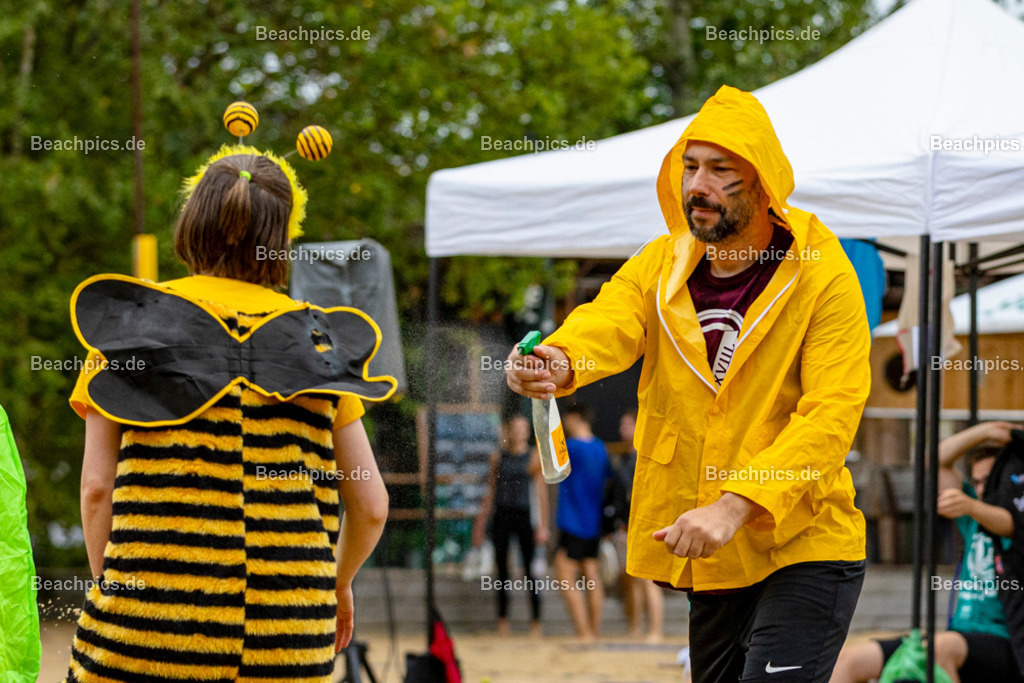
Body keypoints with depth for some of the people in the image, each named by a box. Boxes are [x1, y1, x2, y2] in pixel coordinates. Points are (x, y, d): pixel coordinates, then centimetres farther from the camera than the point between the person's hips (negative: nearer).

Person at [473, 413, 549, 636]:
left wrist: (543, 526, -7)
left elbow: (541, 493, -1)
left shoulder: (533, 458, 1)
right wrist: (481, 523, 11)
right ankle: (503, 620, 10)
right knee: (502, 569, 5)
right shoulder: (498, 458, 8)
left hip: (524, 515, -3)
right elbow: (491, 492, 13)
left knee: (530, 569, -5)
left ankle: (535, 620, -2)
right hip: (501, 515, 3)